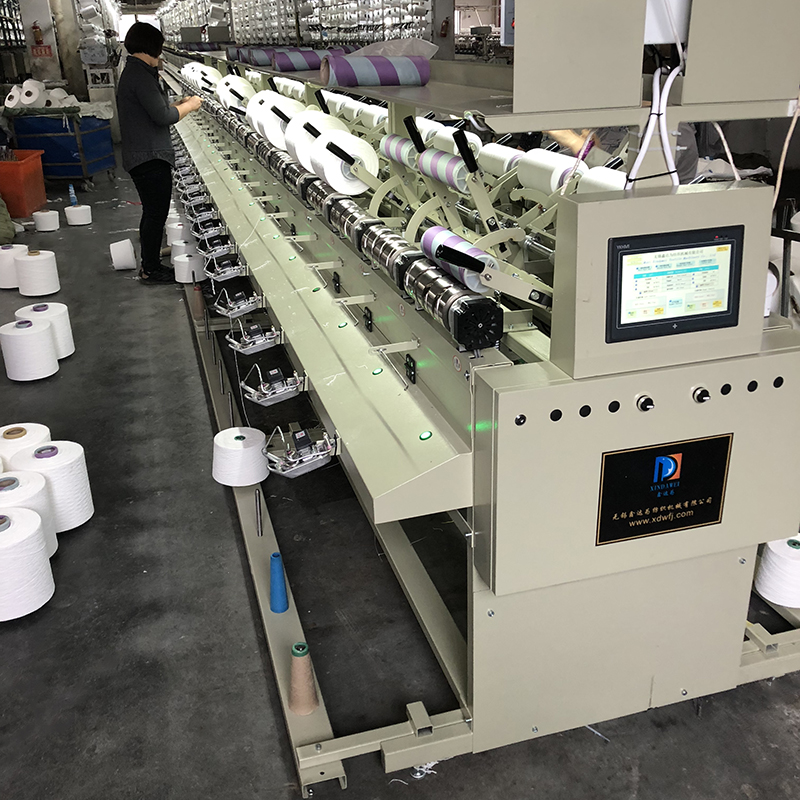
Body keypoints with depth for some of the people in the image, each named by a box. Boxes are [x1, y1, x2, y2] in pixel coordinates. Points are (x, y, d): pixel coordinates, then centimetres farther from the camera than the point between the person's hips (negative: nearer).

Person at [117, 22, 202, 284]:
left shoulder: (131, 72, 16)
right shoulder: (141, 74, -16)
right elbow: (162, 116, -20)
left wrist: (178, 105, 14)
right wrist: (189, 106, -5)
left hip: (139, 155, 11)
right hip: (151, 157, -11)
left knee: (152, 212, 19)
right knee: (156, 213, -3)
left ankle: (149, 262, 28)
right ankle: (151, 270, 5)